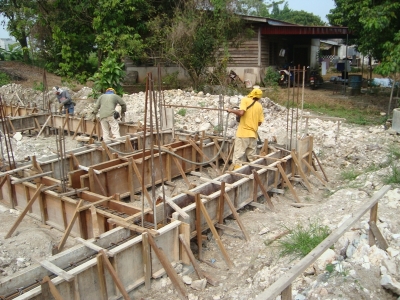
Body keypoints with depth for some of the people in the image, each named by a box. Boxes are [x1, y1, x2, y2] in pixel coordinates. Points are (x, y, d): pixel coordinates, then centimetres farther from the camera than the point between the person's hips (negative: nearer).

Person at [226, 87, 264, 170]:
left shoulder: (245, 100, -3)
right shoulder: (260, 106, 12)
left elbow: (241, 112, -19)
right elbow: (259, 122, 10)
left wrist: (231, 110, -3)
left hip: (243, 133, -5)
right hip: (253, 134, 5)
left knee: (237, 157, -5)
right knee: (252, 158, 13)